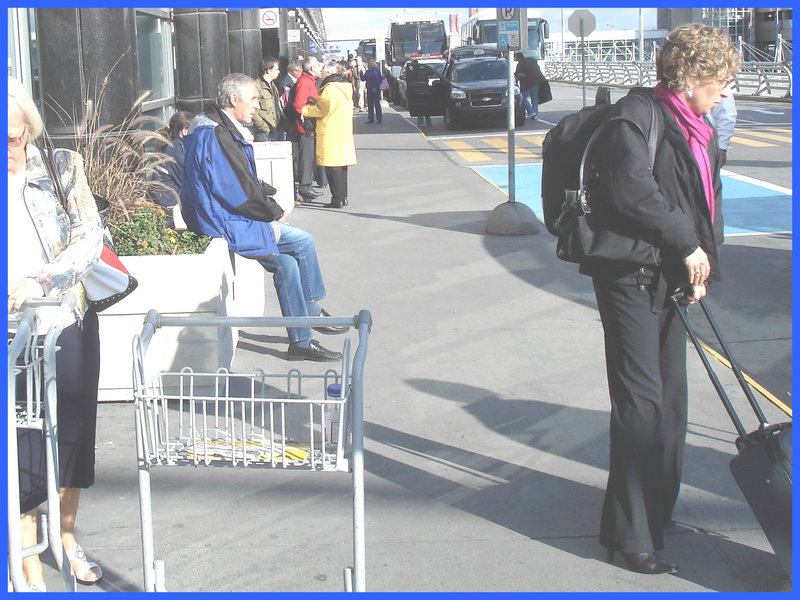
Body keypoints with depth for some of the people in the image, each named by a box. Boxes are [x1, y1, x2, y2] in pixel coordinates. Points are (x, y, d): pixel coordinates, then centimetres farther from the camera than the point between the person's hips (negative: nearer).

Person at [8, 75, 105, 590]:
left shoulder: (63, 167, -1)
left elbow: (91, 238, -7)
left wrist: (41, 281, -22)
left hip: (70, 325, 2)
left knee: (74, 436, 16)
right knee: (22, 450, -1)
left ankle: (68, 537, 39)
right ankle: (32, 576, 12)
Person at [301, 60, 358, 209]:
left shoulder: (330, 89, -15)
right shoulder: (346, 87, 14)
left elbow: (322, 110, -15)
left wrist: (305, 110, -2)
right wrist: (317, 102, 18)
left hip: (331, 134, -9)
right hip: (344, 132, 9)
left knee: (333, 167, -6)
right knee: (341, 164, 14)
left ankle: (337, 199, -7)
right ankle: (343, 197, 19)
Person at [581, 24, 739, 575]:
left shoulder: (701, 132, 17)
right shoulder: (637, 115, -10)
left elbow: (708, 207, 18)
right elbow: (631, 190, -21)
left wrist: (703, 263, 1)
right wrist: (687, 244, -14)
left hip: (671, 279, 9)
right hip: (629, 276, -9)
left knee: (671, 398, 15)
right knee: (641, 401, -9)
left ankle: (657, 508, 32)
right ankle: (631, 535, -1)